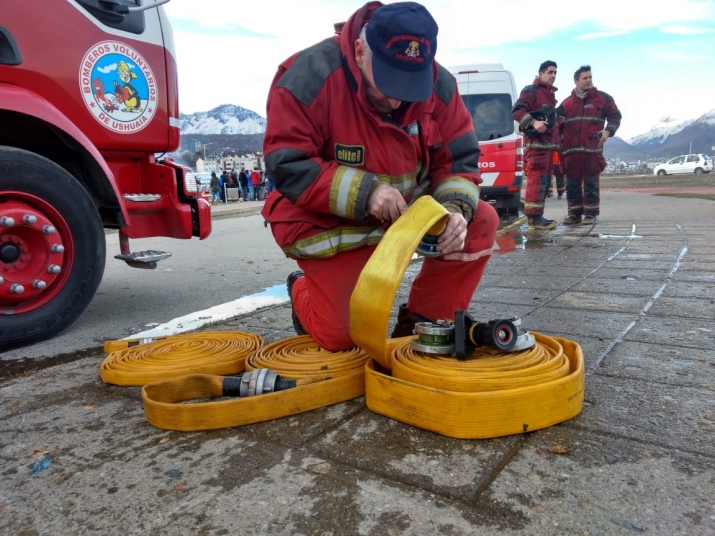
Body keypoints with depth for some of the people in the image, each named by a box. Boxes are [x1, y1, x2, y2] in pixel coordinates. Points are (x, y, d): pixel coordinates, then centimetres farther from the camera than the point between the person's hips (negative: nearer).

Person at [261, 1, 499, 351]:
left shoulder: (439, 85, -10)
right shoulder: (309, 76, -24)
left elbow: (459, 160, -6)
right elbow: (287, 166, -24)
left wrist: (454, 209, -28)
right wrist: (363, 192, -35)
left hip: (407, 211, 5)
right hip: (329, 224, -4)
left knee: (480, 223, -15)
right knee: (343, 337, -6)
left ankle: (419, 325, -1)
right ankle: (303, 292, 31)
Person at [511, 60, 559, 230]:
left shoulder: (550, 94, 24)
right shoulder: (531, 91, -5)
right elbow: (516, 111, -18)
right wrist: (533, 123, -28)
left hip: (548, 143, 10)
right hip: (536, 143, -10)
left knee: (545, 181, 9)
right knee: (536, 180, -14)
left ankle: (538, 215, 14)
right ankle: (534, 218, -15)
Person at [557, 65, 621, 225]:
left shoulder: (603, 98, 9)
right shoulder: (567, 102, 15)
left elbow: (615, 116, 11)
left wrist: (608, 131, -6)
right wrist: (559, 136, 4)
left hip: (593, 149, -2)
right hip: (571, 149, 3)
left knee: (591, 183, -2)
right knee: (572, 183, 4)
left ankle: (591, 213, 5)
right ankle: (574, 213, 11)